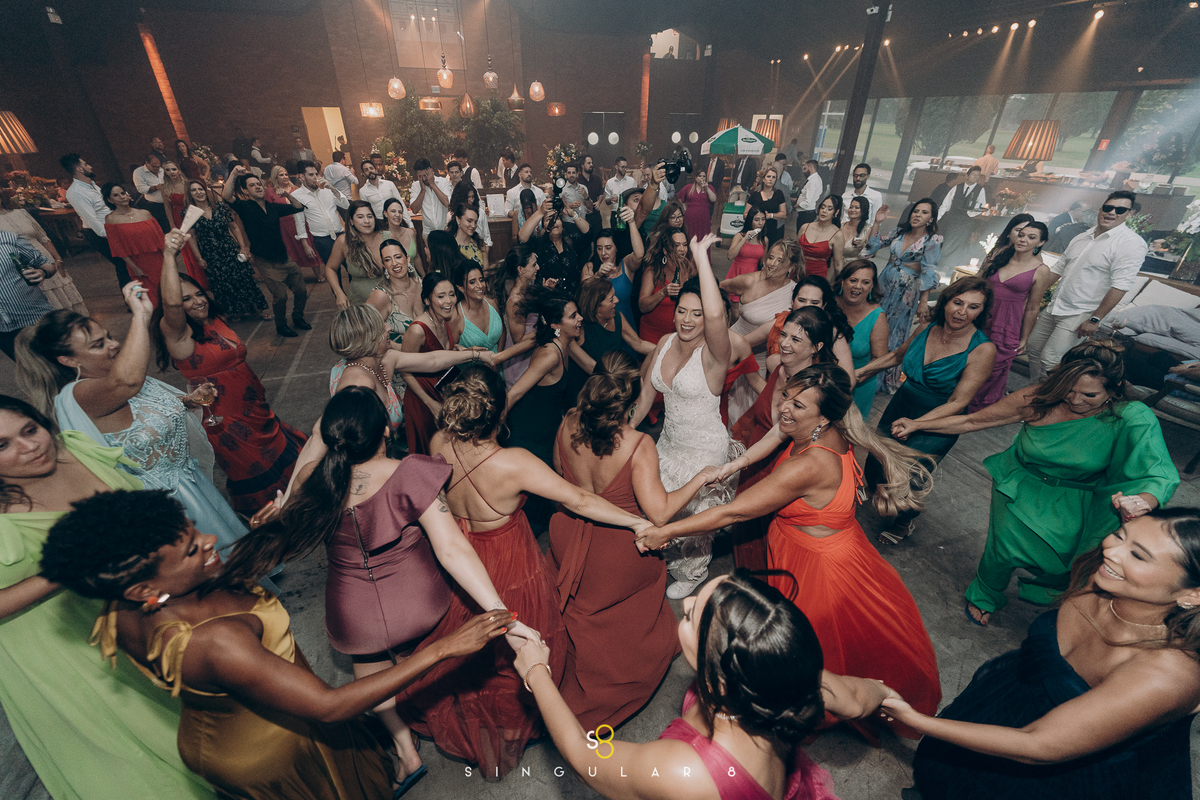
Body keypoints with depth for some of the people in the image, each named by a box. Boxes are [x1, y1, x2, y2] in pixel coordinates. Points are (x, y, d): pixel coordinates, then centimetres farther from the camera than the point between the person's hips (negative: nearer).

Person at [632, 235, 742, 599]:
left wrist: (701, 257, -41)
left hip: (706, 450, -6)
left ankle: (693, 573, 48)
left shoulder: (715, 355, -25)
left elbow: (716, 315, -48)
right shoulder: (666, 342, -5)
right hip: (669, 443, 6)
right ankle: (670, 559, 54)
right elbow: (647, 392, 5)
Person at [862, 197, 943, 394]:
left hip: (906, 292, -4)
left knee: (893, 334, 5)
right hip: (884, 285, 4)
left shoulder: (933, 240, -9)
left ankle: (888, 379, 21)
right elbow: (874, 244, 13)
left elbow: (928, 273, -13)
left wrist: (923, 302, -17)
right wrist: (877, 222, 3)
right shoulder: (899, 230, 5)